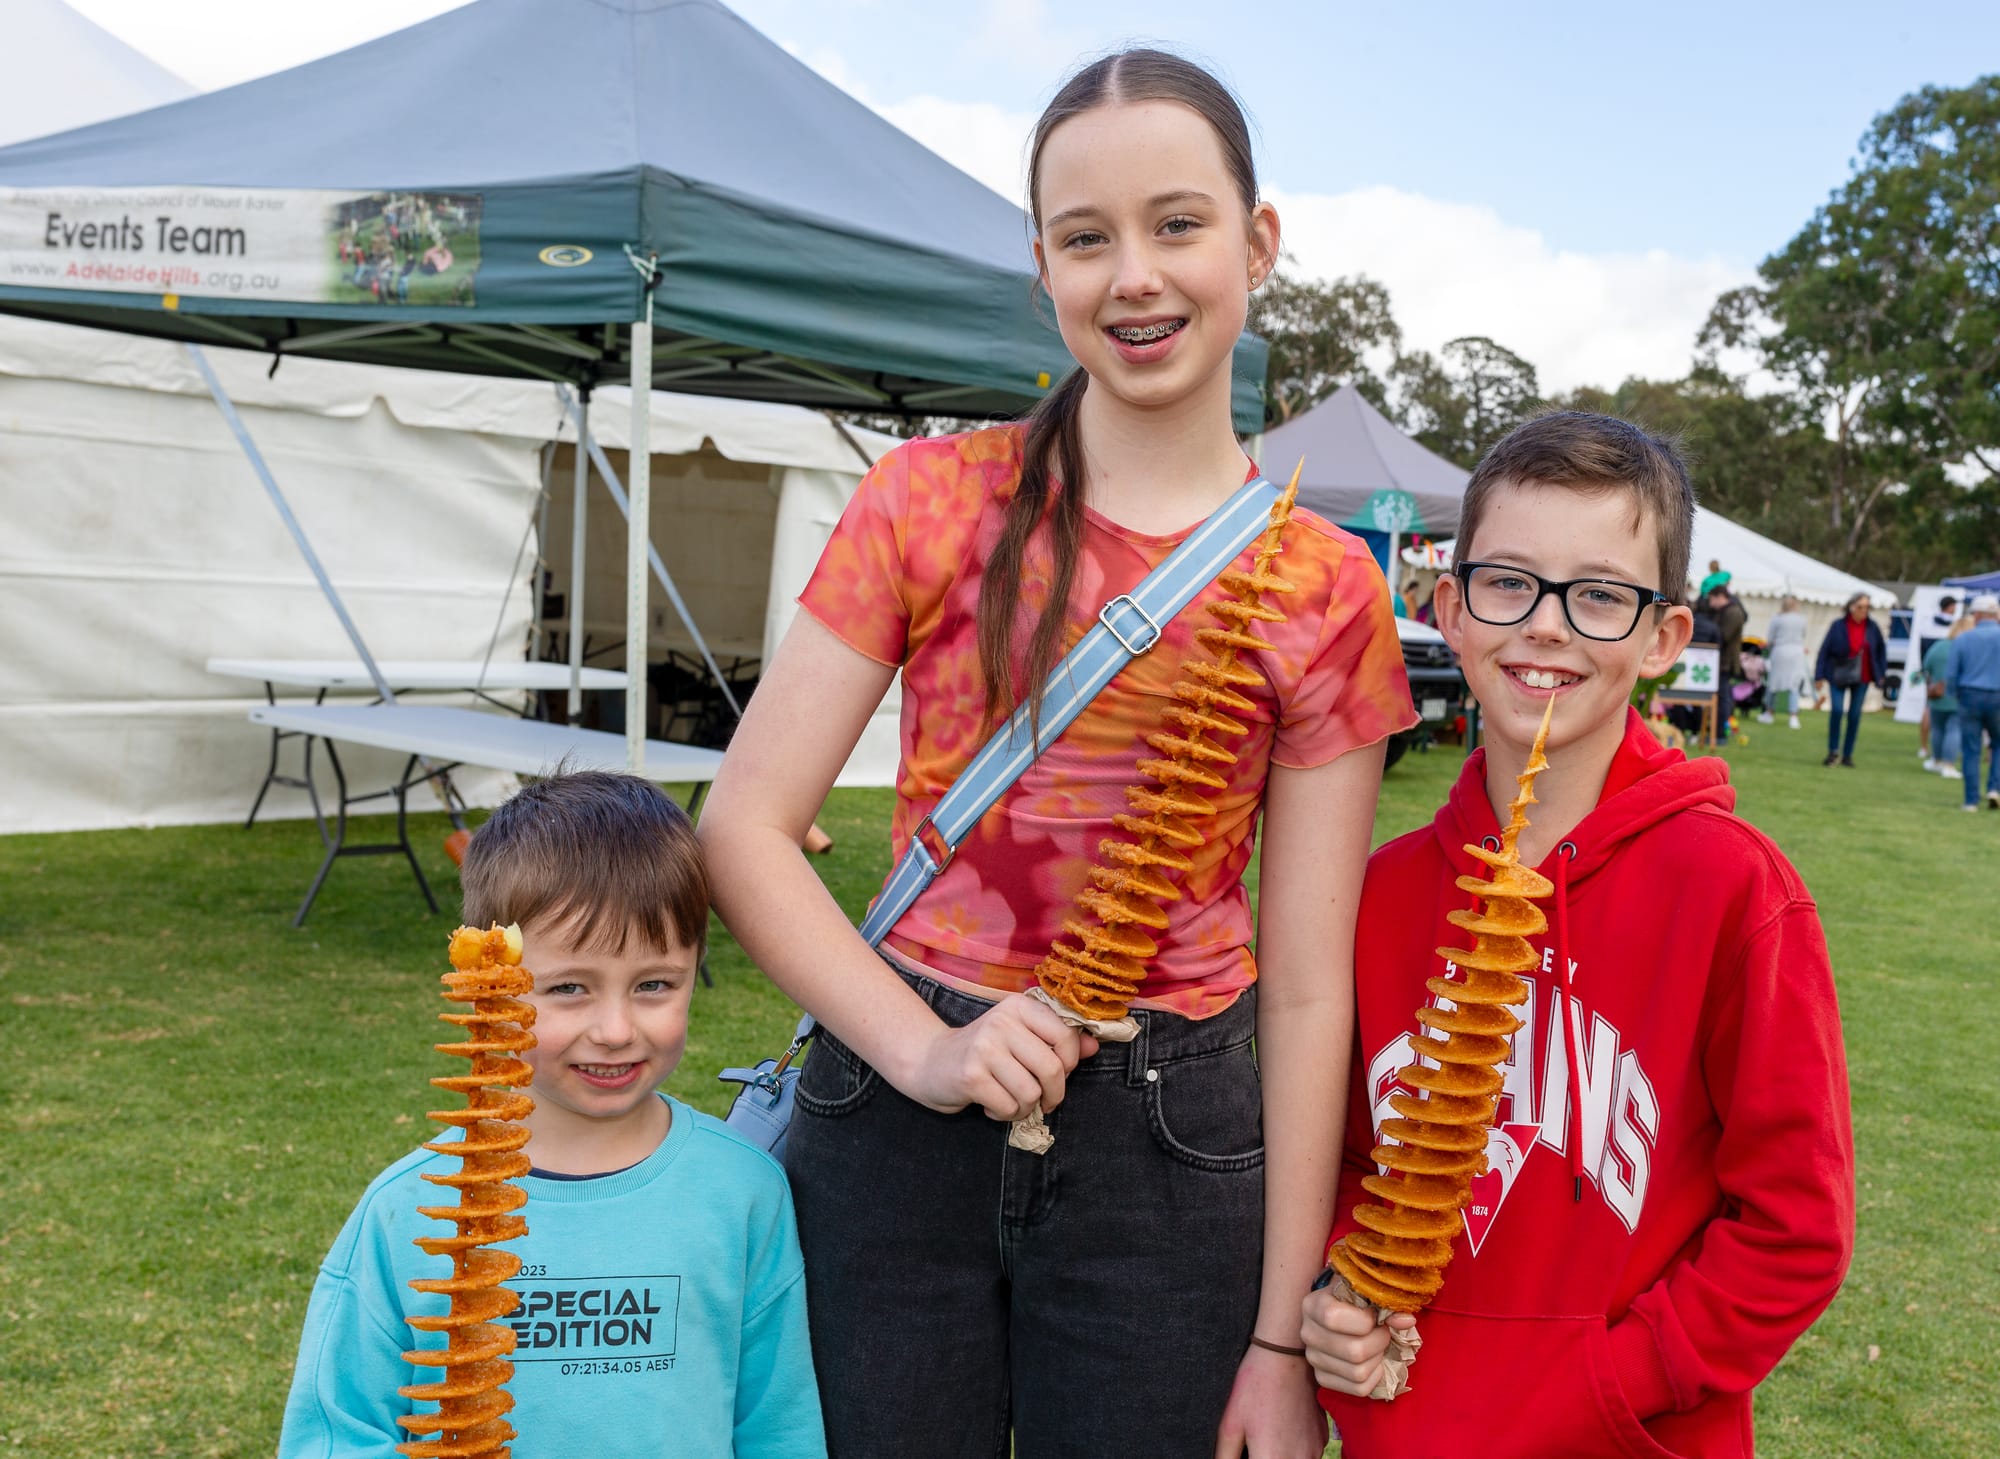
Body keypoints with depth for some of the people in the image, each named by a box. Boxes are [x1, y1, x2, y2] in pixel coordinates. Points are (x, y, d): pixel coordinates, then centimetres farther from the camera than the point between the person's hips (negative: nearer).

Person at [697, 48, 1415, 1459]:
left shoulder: (1327, 590, -2)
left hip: (1170, 1144, 0)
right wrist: (917, 1048, -18)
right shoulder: (932, 500, -3)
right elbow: (746, 826, -4)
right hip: (899, 1117, 1)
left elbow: (1307, 991, -2)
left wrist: (1282, 1339, -2)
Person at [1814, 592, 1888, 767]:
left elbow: (1881, 649, 13)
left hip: (1861, 677, 2)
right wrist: (1819, 676, -10)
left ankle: (1847, 755, 11)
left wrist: (1879, 673, 10)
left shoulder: (1871, 627, -1)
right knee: (1837, 710, -15)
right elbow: (1825, 650, -7)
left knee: (1855, 715, 2)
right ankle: (1833, 751, -1)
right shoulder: (1838, 625, -8)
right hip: (1838, 675, -2)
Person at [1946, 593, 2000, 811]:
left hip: (1970, 697, 0)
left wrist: (1952, 695, 17)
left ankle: (1971, 800, 5)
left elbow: (1950, 674, 0)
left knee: (1970, 750, 6)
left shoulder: (1962, 640, 0)